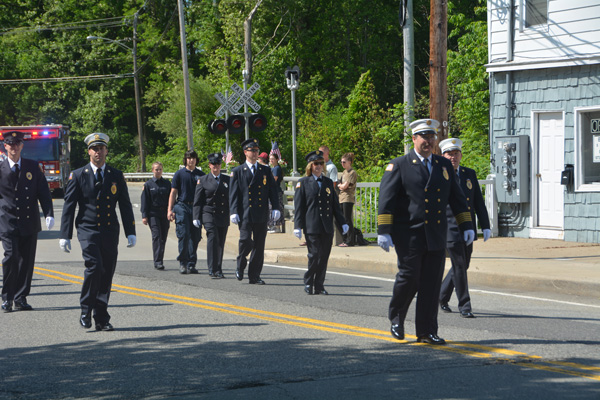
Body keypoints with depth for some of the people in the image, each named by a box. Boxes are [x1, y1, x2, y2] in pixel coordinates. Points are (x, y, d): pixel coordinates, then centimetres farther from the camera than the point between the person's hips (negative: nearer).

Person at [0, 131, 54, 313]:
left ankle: (20, 298, 14)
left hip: (29, 223, 3)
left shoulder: (33, 167, 8)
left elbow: (43, 192, 5)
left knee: (27, 261, 3)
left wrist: (49, 214, -5)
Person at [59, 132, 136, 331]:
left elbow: (125, 206, 11)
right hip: (87, 231, -3)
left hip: (110, 232, 3)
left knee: (106, 275, 3)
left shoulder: (116, 176, 10)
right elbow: (68, 206, 2)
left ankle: (101, 318, 12)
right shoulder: (78, 175, 3)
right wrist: (65, 236, -3)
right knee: (94, 267, -21)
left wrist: (130, 232, 3)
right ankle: (86, 310, -5)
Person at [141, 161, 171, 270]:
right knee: (156, 236, -14)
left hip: (164, 214, 3)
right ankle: (158, 262, -18)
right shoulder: (148, 185, 3)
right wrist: (144, 216, -5)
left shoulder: (167, 184, 11)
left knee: (163, 238, 5)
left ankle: (159, 260, 17)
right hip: (153, 214, -3)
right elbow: (144, 201, 2)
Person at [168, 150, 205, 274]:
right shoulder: (179, 174, 6)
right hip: (182, 206, -3)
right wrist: (170, 209, -3)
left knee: (195, 237, 2)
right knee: (184, 236, -10)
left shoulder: (201, 175, 12)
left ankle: (191, 264, 9)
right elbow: (173, 193, 5)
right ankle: (183, 263, -3)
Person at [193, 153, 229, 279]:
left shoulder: (227, 180, 12)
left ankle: (218, 270, 14)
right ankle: (213, 270, -18)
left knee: (220, 243, 5)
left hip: (223, 216, 3)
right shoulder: (203, 180, 5)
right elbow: (197, 201, 4)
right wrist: (196, 217, -2)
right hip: (209, 214, -3)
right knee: (213, 238, -18)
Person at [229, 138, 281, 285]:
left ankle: (254, 276, 10)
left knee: (259, 245, 2)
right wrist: (234, 212, -8)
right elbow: (233, 194, 2)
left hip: (261, 215, 3)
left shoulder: (265, 171, 14)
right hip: (245, 215, -3)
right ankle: (240, 266, 12)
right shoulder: (237, 172, 7)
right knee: (246, 241, -15)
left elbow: (273, 190, 11)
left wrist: (276, 208, -1)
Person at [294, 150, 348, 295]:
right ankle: (308, 283, 6)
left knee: (324, 256, 2)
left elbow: (335, 204, 19)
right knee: (314, 255, -10)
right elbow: (298, 206, 1)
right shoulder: (303, 183, 4)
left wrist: (342, 223, 12)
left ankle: (319, 286, 9)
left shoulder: (328, 182, 16)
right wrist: (298, 226, -7)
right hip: (312, 227, -4)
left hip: (327, 228, 4)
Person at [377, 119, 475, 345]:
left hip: (436, 236, 4)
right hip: (409, 235, -4)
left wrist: (467, 226, 10)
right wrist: (384, 231, -15)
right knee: (409, 278, -4)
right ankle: (396, 318, 22)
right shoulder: (399, 166, 0)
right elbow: (386, 199, -7)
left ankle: (426, 332, 8)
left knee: (432, 283, 3)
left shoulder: (444, 166, 14)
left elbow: (457, 198, 18)